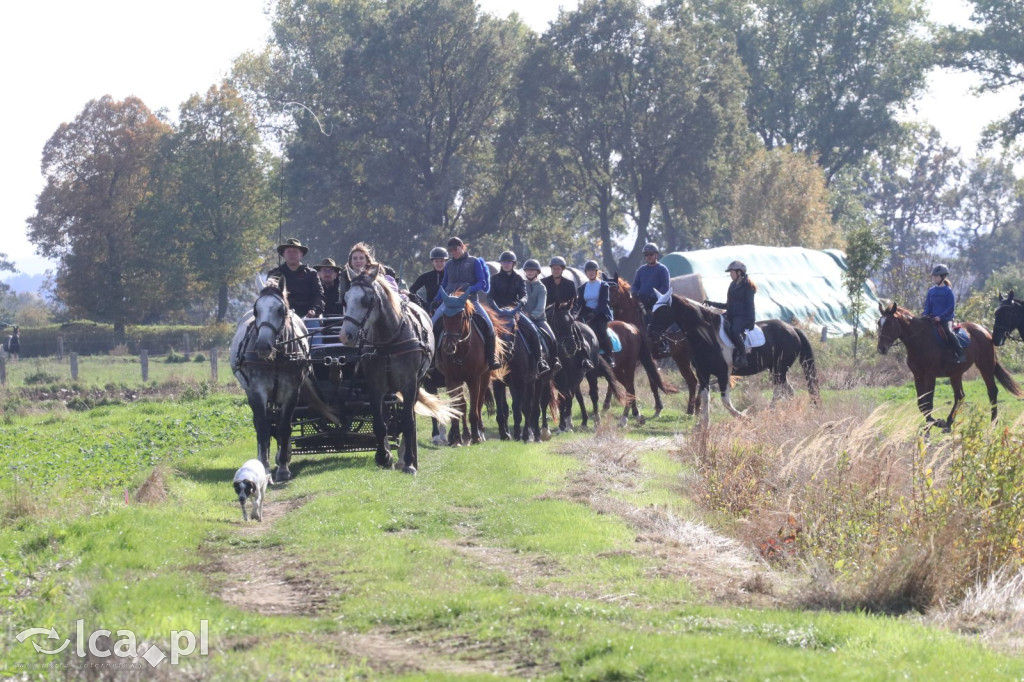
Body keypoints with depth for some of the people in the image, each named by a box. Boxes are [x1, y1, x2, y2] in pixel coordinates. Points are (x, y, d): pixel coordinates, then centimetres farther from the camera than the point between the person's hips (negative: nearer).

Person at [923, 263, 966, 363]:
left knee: (948, 331, -31)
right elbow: (928, 305, 17)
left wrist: (940, 317, -18)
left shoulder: (948, 291, -5)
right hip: (933, 319, 6)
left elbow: (951, 308, -9)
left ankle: (960, 354, -28)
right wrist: (926, 315, -2)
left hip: (946, 318, -6)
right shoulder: (931, 291, 12)